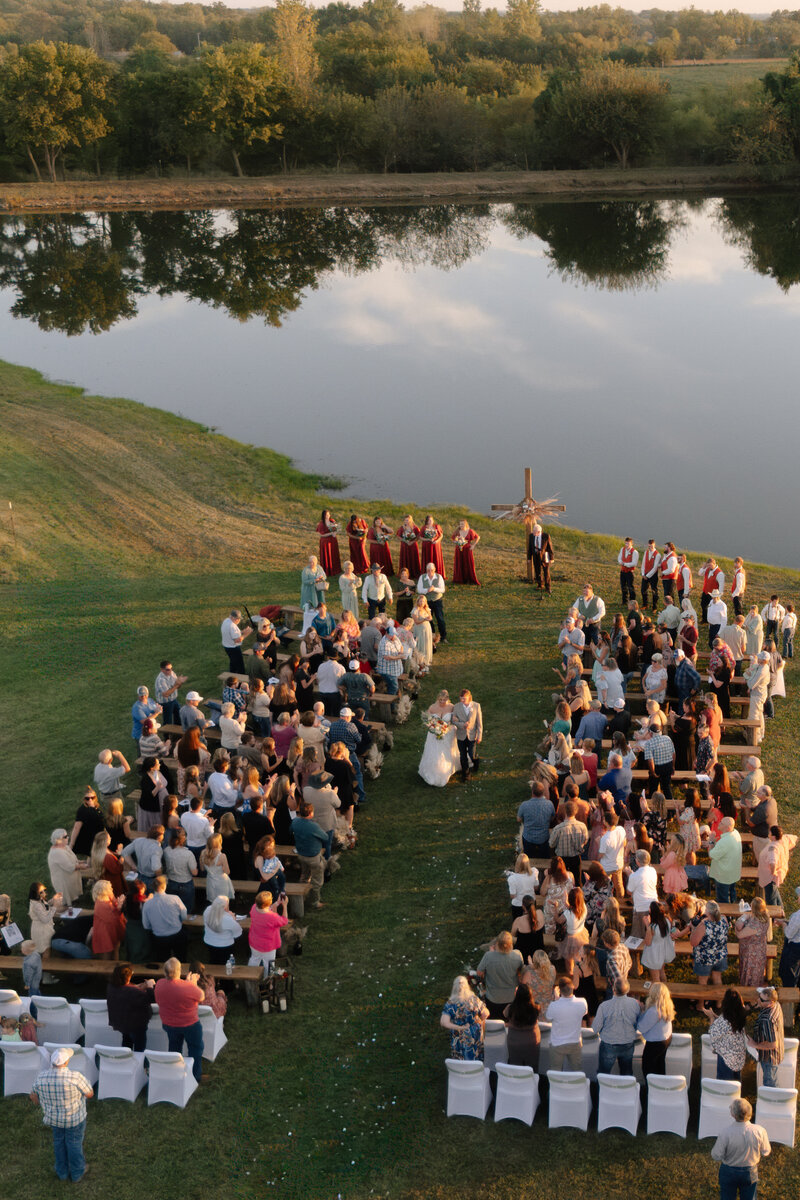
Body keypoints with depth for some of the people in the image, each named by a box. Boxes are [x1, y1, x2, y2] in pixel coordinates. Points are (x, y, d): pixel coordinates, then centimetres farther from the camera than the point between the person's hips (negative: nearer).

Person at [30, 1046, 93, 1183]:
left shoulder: (41, 1077, -18)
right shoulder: (75, 1077, -30)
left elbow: (36, 1099, -2)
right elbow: (90, 1094, -15)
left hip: (53, 1118, 3)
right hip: (75, 1118, -3)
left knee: (59, 1142, 26)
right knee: (74, 1143, 19)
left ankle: (62, 1172, 44)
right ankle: (77, 1174, 39)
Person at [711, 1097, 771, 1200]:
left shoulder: (725, 1133, -32)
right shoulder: (759, 1131, -26)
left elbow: (716, 1156, -19)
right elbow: (765, 1152, -8)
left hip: (729, 1171, -1)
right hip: (751, 1172, 1)